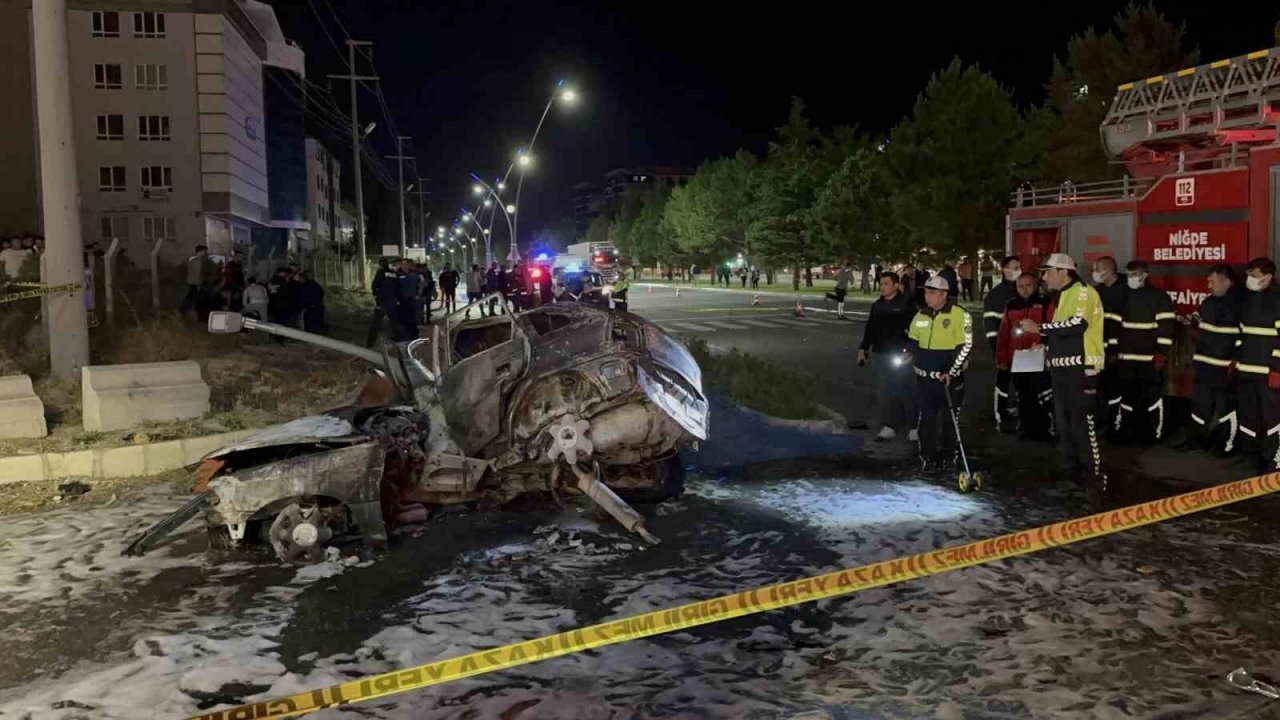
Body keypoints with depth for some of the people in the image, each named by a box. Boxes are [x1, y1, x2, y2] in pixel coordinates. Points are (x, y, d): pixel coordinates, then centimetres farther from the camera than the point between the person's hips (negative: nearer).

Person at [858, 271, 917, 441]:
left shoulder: (906, 303, -6)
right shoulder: (877, 305, 12)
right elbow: (870, 328, 19)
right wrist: (863, 348, 16)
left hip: (900, 355, -5)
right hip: (879, 354, 5)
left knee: (907, 392, -1)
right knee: (883, 393, 6)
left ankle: (913, 428, 8)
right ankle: (888, 427, 14)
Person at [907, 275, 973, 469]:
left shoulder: (959, 315, -9)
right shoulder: (920, 315, 9)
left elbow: (965, 346, -11)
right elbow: (912, 340, 21)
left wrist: (952, 372, -16)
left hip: (950, 378, -5)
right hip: (925, 377, 5)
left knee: (950, 419, 5)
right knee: (926, 417, 7)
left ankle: (948, 456, 17)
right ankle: (928, 455, 16)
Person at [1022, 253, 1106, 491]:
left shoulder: (1084, 293, -9)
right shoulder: (1062, 297, 20)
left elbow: (1077, 325, -24)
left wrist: (1040, 327, -19)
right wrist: (1043, 338, 12)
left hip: (1080, 367, -10)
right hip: (1061, 367, 10)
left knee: (1082, 422, -11)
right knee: (1062, 422, 12)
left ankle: (1094, 475, -6)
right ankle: (1071, 469, 21)